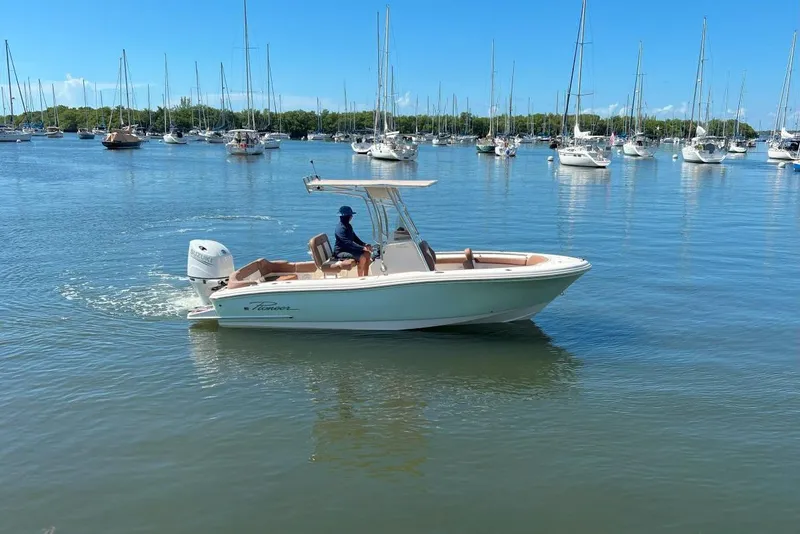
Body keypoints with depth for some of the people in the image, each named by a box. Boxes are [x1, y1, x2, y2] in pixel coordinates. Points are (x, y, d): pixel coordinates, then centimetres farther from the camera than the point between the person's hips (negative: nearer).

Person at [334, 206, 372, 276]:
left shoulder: (348, 226, 11)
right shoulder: (341, 228, -21)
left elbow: (355, 238, 16)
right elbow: (348, 243, -30)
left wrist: (365, 245, -2)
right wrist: (363, 248, -34)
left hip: (348, 249, 10)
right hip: (340, 252, -10)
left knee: (368, 254, -3)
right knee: (362, 258, -26)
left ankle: (365, 276, 2)